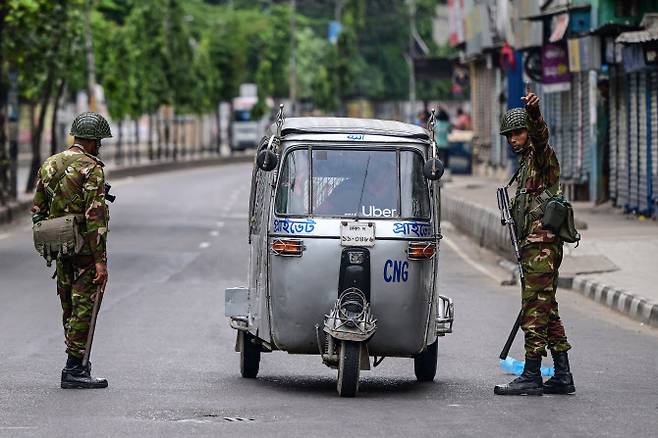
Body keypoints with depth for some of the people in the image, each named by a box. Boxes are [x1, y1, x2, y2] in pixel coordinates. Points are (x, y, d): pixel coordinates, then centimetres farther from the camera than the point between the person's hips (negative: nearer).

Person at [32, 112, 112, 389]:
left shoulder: (49, 165, 11)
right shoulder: (91, 169, -13)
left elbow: (37, 210, 14)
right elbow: (95, 217, -19)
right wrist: (100, 260, -20)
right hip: (86, 249, -8)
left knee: (70, 310, 15)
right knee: (84, 308, -4)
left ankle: (78, 365, 21)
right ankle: (74, 370, -5)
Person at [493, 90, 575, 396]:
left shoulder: (541, 154, -6)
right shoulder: (526, 163, 23)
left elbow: (541, 135, -30)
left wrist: (534, 112, -50)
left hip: (541, 247, -10)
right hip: (534, 246, 10)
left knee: (534, 311, -10)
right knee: (547, 311, 12)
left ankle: (531, 377, -10)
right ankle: (562, 376, 14)